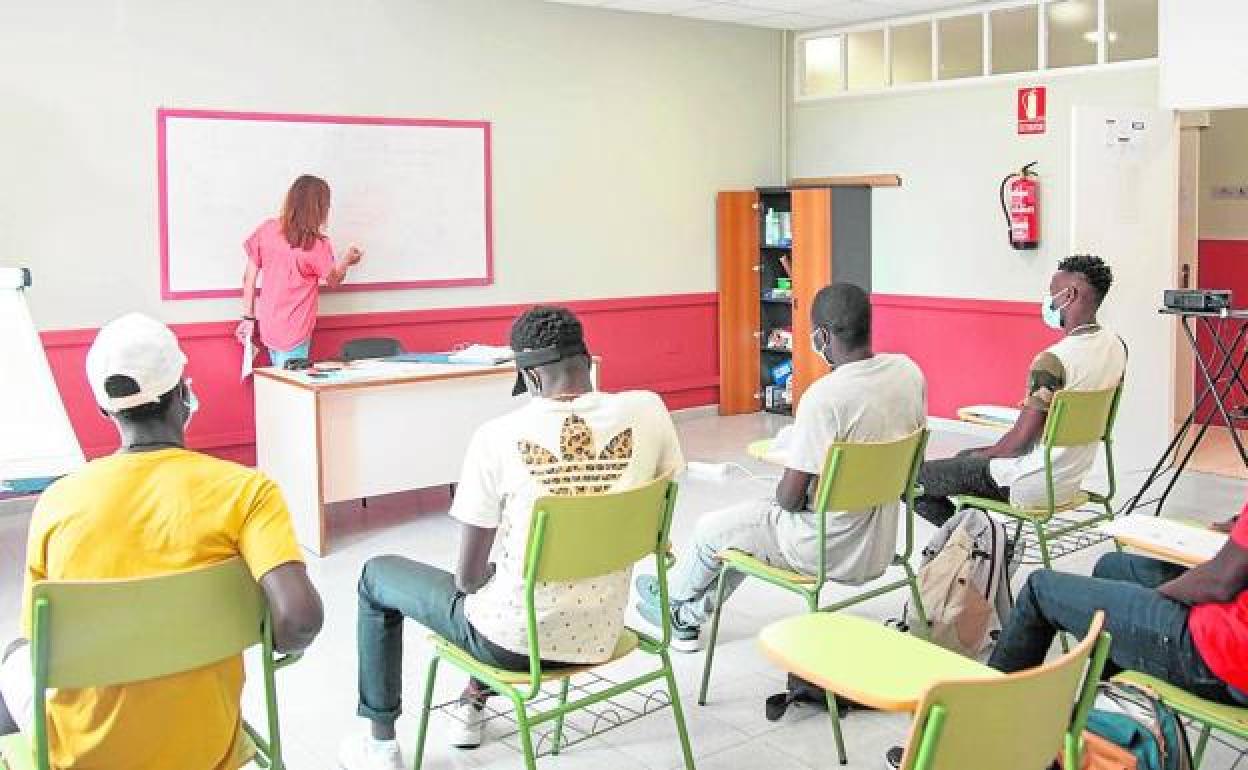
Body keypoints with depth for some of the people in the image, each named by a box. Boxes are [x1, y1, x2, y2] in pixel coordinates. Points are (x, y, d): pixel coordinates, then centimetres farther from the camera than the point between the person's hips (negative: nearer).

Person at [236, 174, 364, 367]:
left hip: (267, 327, 5)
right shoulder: (317, 246, -18)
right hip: (294, 333, -5)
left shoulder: (266, 230, -4)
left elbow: (250, 277, 1)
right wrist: (347, 261, 22)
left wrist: (248, 318, 10)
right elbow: (333, 280, 1)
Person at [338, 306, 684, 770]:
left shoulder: (498, 436, -20)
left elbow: (467, 577, -12)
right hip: (601, 636, 5)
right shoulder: (646, 411, -11)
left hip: (513, 639, -4)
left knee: (376, 576, 23)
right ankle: (474, 704, 46)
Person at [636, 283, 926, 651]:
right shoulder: (910, 372, -6)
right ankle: (687, 619, 41)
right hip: (879, 547, 8)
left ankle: (671, 595, 47)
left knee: (711, 529, 17)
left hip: (831, 551, -7)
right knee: (751, 523, 28)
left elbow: (790, 496, -22)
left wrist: (787, 500, 1)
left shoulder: (824, 396, -28)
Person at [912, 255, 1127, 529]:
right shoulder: (1116, 346, 0)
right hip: (1072, 477, 9)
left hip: (1032, 485, -9)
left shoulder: (1052, 360, -27)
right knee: (964, 457, 29)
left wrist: (983, 455, -1)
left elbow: (1020, 440, -23)